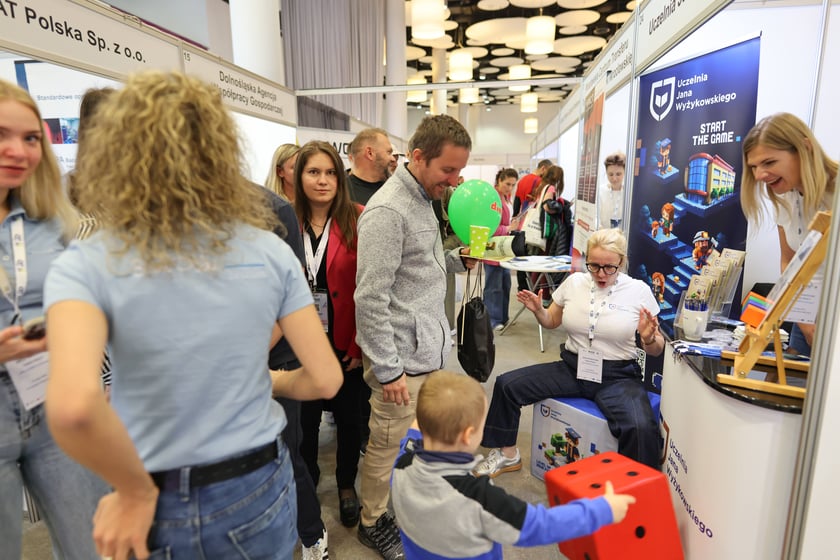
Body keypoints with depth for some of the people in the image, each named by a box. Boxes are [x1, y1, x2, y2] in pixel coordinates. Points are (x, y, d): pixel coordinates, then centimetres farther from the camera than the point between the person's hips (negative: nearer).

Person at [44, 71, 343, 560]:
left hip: (161, 511, -1)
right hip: (257, 491, 2)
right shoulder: (270, 251, -11)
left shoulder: (87, 266, -15)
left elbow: (72, 404, -32)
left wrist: (138, 491, -14)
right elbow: (325, 379, -9)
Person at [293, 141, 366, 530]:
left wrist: (361, 343, -13)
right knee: (304, 417, 18)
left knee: (348, 414, 16)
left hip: (345, 342, -1)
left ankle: (347, 486, 41)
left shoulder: (357, 220, -10)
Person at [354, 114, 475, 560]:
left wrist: (457, 259, 5)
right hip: (401, 357, -9)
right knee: (388, 448, 10)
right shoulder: (387, 211, -20)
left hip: (428, 349, 9)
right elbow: (371, 299, -22)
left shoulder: (423, 199, 11)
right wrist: (388, 369, -19)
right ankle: (373, 523, 33)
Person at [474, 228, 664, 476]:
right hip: (571, 368, 4)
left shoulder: (639, 290, -5)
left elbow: (656, 350, 2)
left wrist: (649, 338, -21)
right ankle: (507, 455, 13)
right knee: (506, 384, -8)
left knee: (641, 428, -32)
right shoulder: (575, 282, 3)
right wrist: (538, 310, -6)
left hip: (617, 376, -3)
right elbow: (552, 321, 16)